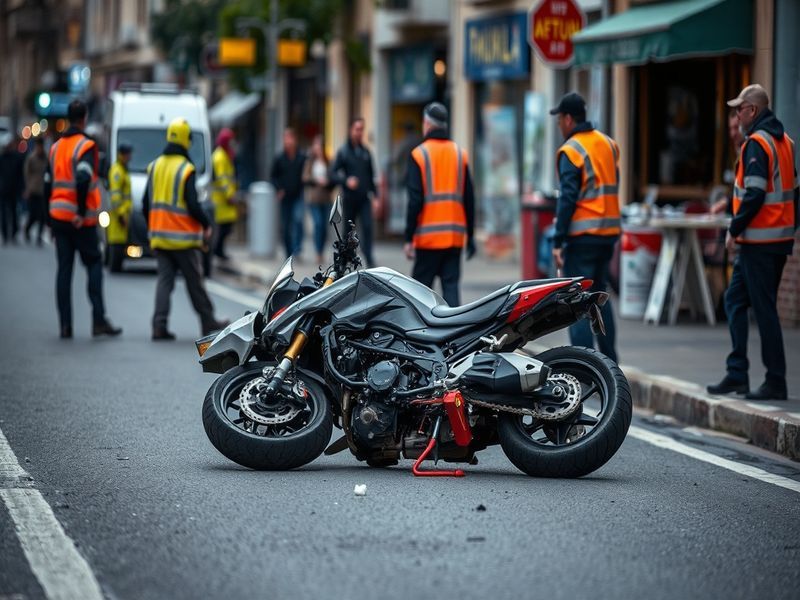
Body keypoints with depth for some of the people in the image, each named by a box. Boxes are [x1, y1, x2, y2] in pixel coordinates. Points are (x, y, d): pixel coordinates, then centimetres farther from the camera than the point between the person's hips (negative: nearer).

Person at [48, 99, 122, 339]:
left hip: (57, 214, 6)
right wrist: (82, 212, -20)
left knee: (64, 269, 5)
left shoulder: (56, 147, 13)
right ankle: (99, 320, -3)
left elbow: (52, 181, 14)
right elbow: (83, 178, -24)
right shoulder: (85, 145, -9)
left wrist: (51, 219, 16)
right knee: (94, 265, 4)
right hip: (81, 219, -6)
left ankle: (65, 325, 0)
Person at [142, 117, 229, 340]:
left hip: (159, 236, 5)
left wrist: (152, 228, 21)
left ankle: (159, 325, -8)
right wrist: (206, 225, -2)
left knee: (164, 279, 4)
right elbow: (193, 204, -16)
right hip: (183, 238, -5)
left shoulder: (154, 166, 8)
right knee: (194, 281, 4)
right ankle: (208, 323, 15)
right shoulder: (185, 169, -12)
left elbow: (146, 203, 10)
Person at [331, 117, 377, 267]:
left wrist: (374, 195, 10)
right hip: (349, 198, -2)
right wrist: (346, 181, -23)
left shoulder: (365, 152, 9)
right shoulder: (343, 152, -3)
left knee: (367, 226, -15)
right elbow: (333, 174, -7)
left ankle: (369, 257, -16)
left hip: (364, 198, 2)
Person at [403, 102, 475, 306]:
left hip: (428, 236, -3)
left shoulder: (419, 154, -6)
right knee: (451, 285, 3)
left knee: (422, 285, 7)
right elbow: (469, 200, 9)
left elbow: (415, 200, -10)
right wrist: (470, 235, 15)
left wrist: (409, 237, -6)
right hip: (455, 236, 3)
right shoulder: (460, 154, 7)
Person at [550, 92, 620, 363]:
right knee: (599, 294, 19)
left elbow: (568, 199, -16)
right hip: (609, 231, 7)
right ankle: (609, 360, 21)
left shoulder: (570, 151, -12)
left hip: (583, 235, -7)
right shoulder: (609, 144, 11)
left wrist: (558, 242, -15)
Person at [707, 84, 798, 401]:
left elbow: (754, 194, -22)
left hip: (758, 240, -10)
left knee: (764, 309, -4)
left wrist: (734, 229, -13)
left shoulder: (757, 143, -15)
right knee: (735, 300, 15)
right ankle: (736, 374, 15)